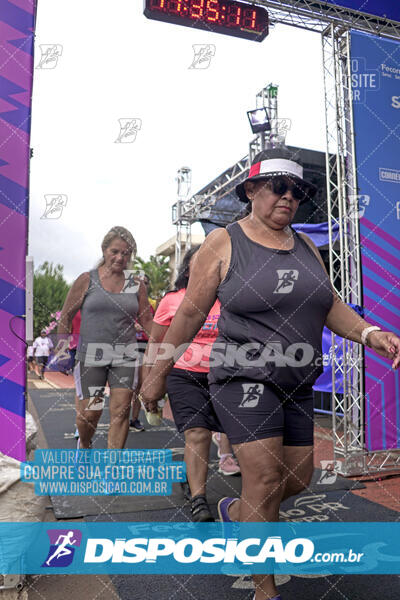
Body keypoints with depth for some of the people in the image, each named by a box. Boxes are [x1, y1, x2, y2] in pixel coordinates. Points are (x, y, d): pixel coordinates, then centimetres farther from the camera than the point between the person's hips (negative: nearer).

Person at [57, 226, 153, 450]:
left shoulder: (136, 285, 7)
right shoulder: (87, 280, 2)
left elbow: (147, 320, 11)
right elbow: (66, 315, 6)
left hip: (125, 355, 2)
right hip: (91, 355, -2)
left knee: (121, 410, -1)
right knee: (89, 412, 2)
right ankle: (83, 445, 36)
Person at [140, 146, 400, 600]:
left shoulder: (305, 246, 10)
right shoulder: (223, 243, -6)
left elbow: (331, 307, 8)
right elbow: (189, 314, -4)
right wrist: (157, 374, 0)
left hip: (296, 383, 7)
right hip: (243, 377, -6)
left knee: (298, 478, 13)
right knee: (265, 478, -10)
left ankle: (234, 511, 43)